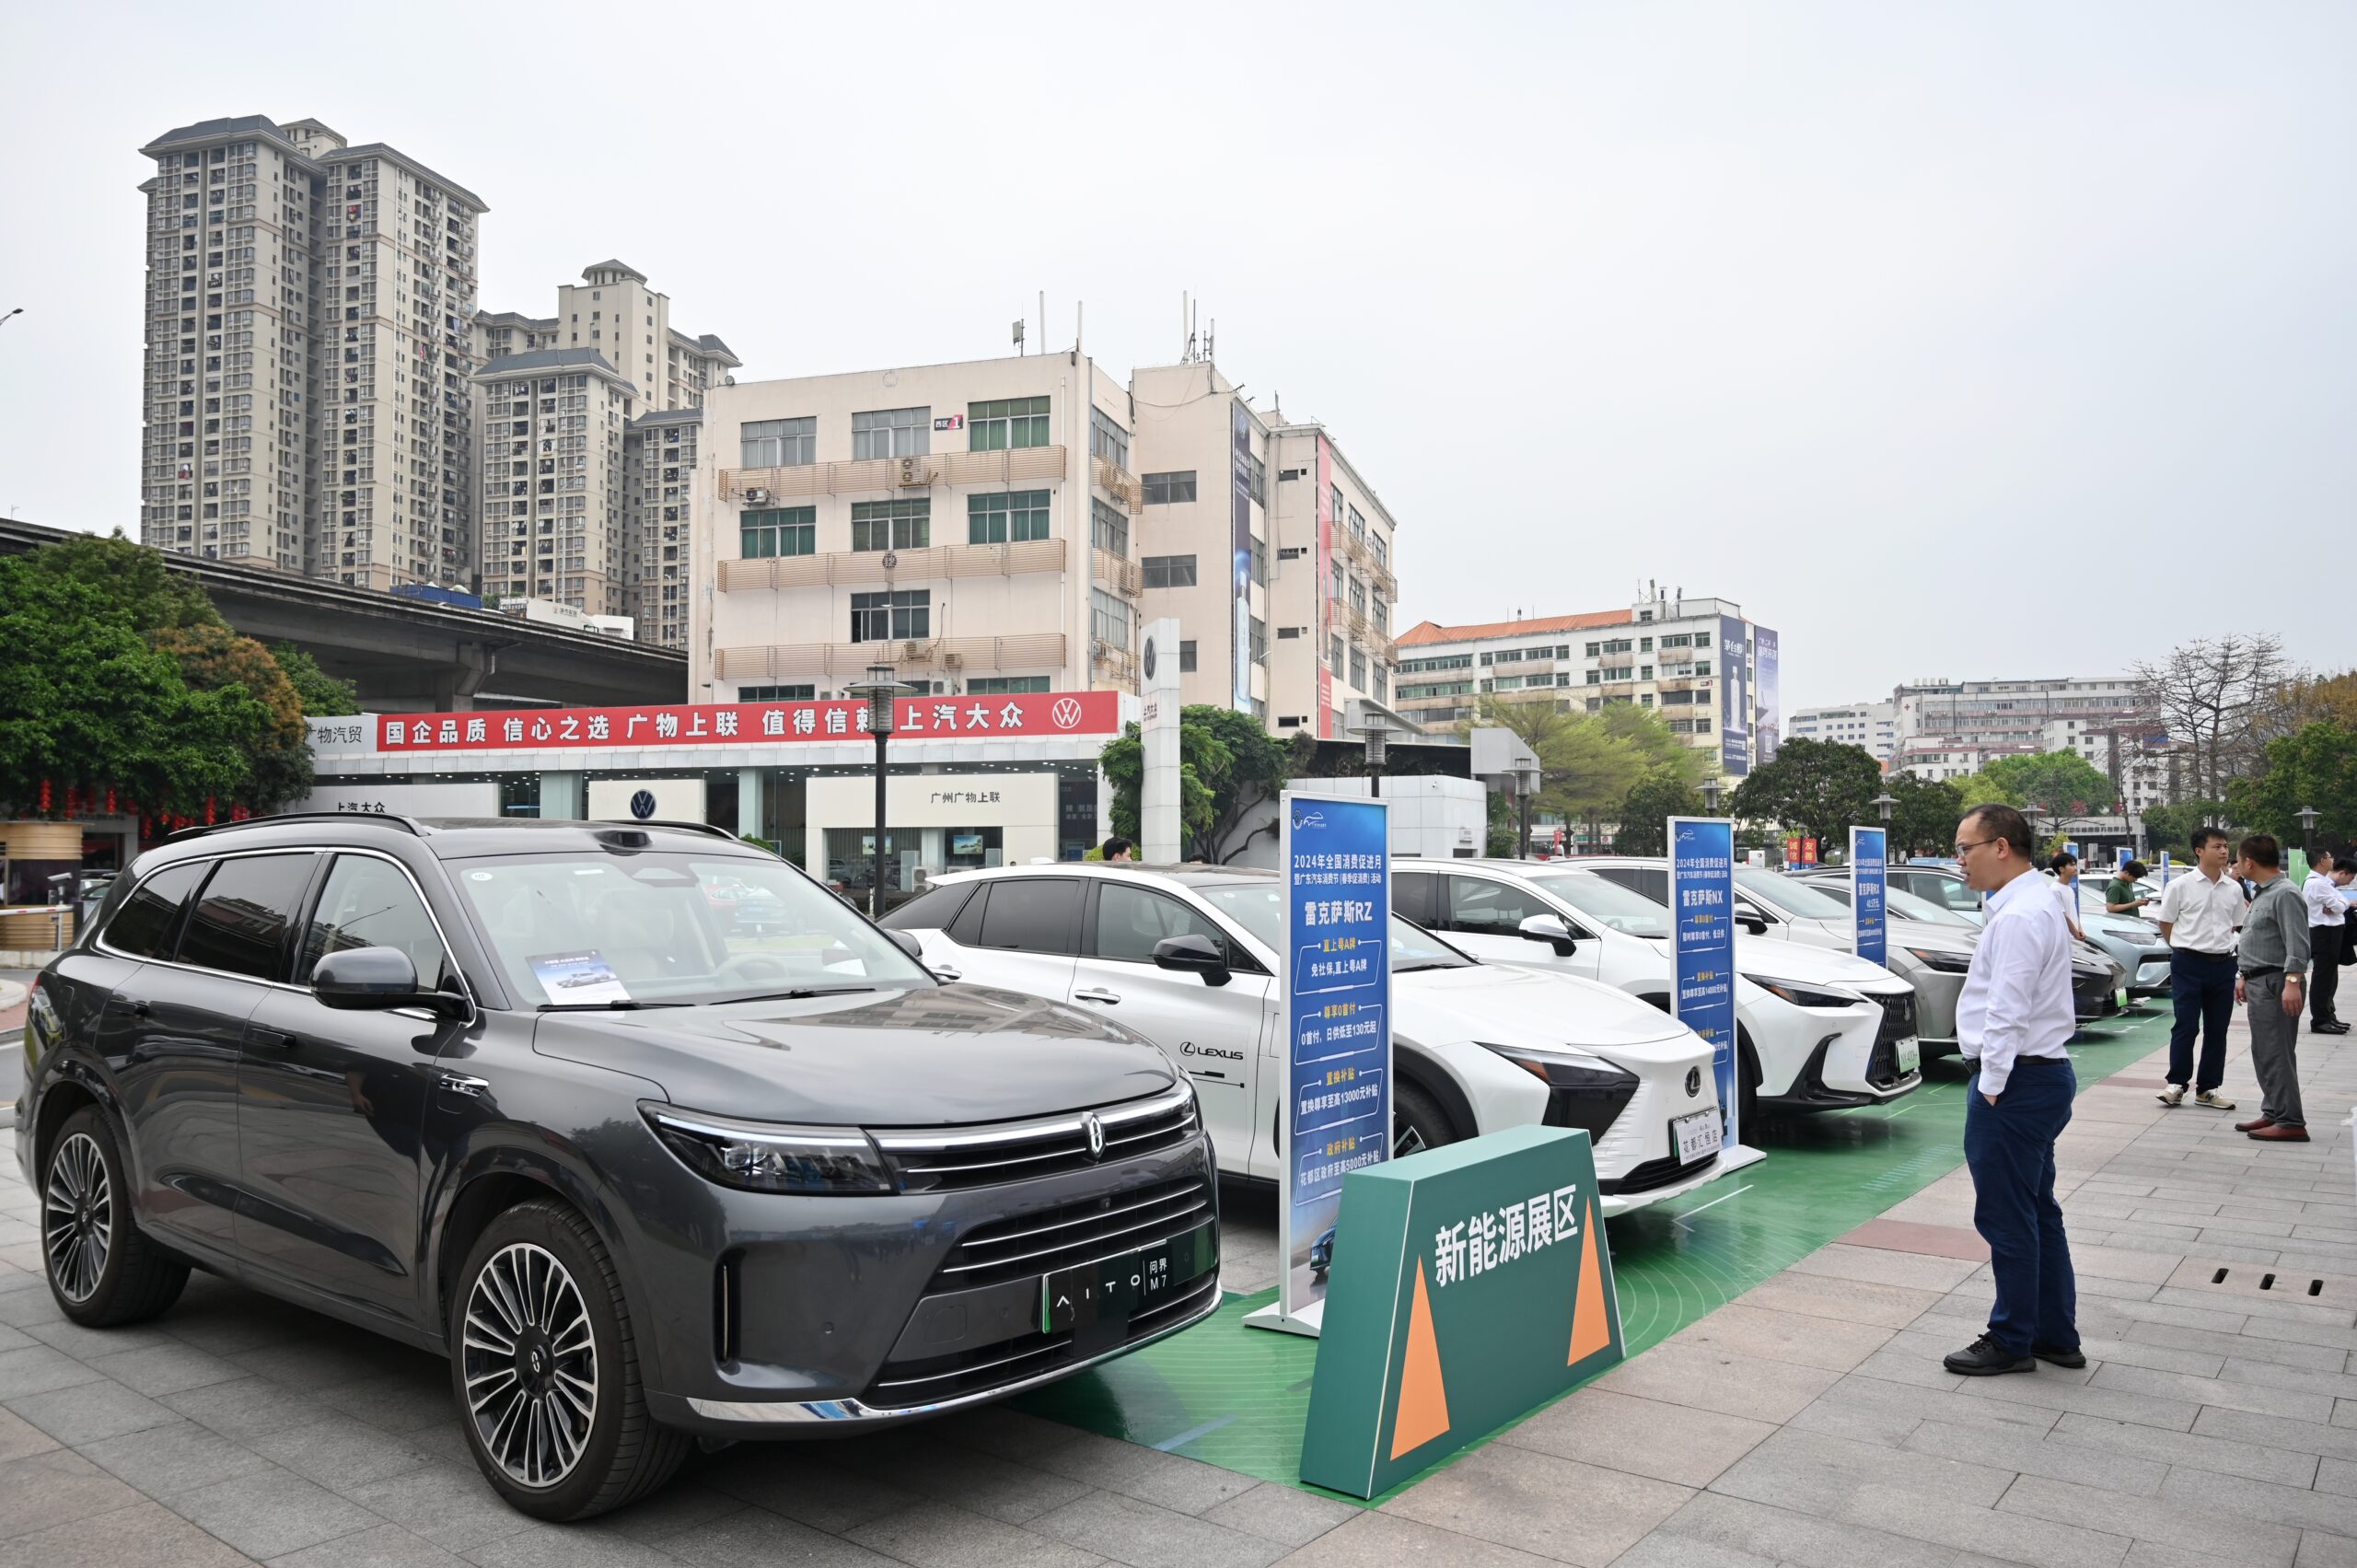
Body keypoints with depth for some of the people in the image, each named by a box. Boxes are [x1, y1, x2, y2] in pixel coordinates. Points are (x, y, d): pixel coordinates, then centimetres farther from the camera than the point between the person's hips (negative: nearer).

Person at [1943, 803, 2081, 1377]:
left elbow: (2007, 1013, -23)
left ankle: (2012, 1341, 11)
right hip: (2045, 1072, 11)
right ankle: (2056, 1336, 28)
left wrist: (1990, 1087, -19)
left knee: (2006, 1217, 0)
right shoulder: (2036, 902, 14)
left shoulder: (2018, 916, -20)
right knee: (2037, 1211, 18)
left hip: (2018, 1078, -11)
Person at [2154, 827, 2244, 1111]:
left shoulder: (2234, 889, 6)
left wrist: (2219, 946, 10)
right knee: (2186, 1026, -4)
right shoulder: (2180, 886, -6)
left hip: (2223, 964, 4)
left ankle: (2208, 1088, 19)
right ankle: (2177, 1084, 7)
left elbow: (2235, 926, 17)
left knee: (2217, 1029, 9)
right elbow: (2166, 924, 3)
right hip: (2188, 963, -4)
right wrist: (2184, 948, 6)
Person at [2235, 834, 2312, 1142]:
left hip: (2275, 985, -10)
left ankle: (2290, 1122, -8)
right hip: (2258, 984, 10)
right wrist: (2243, 976, 25)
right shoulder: (2262, 894, 18)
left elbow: (2297, 944, -22)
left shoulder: (2285, 895, -14)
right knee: (2265, 1054, 14)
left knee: (2276, 1054, -10)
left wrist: (2292, 982, -27)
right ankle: (2273, 1114, 21)